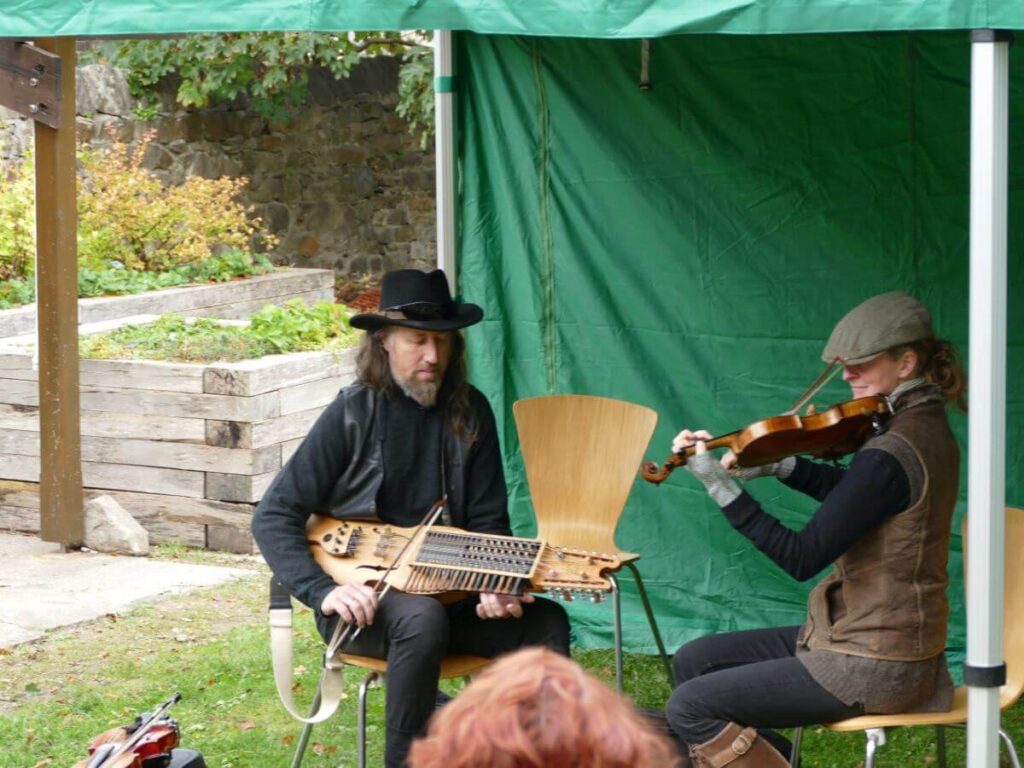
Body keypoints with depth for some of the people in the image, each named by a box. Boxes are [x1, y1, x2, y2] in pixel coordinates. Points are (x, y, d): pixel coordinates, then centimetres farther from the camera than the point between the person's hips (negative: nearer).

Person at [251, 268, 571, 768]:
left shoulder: (469, 412, 3)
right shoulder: (352, 416, -8)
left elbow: (488, 522, 7)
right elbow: (272, 518, -8)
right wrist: (323, 591, -20)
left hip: (446, 589, 4)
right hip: (363, 600, -4)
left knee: (544, 623, -21)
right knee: (424, 619, -37)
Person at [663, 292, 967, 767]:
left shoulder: (890, 455, -24)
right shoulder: (926, 428, 5)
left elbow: (801, 558, -24)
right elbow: (852, 492, 21)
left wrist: (721, 487, -23)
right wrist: (780, 466, 5)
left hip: (874, 666, -10)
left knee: (690, 707, -11)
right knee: (693, 661, 14)